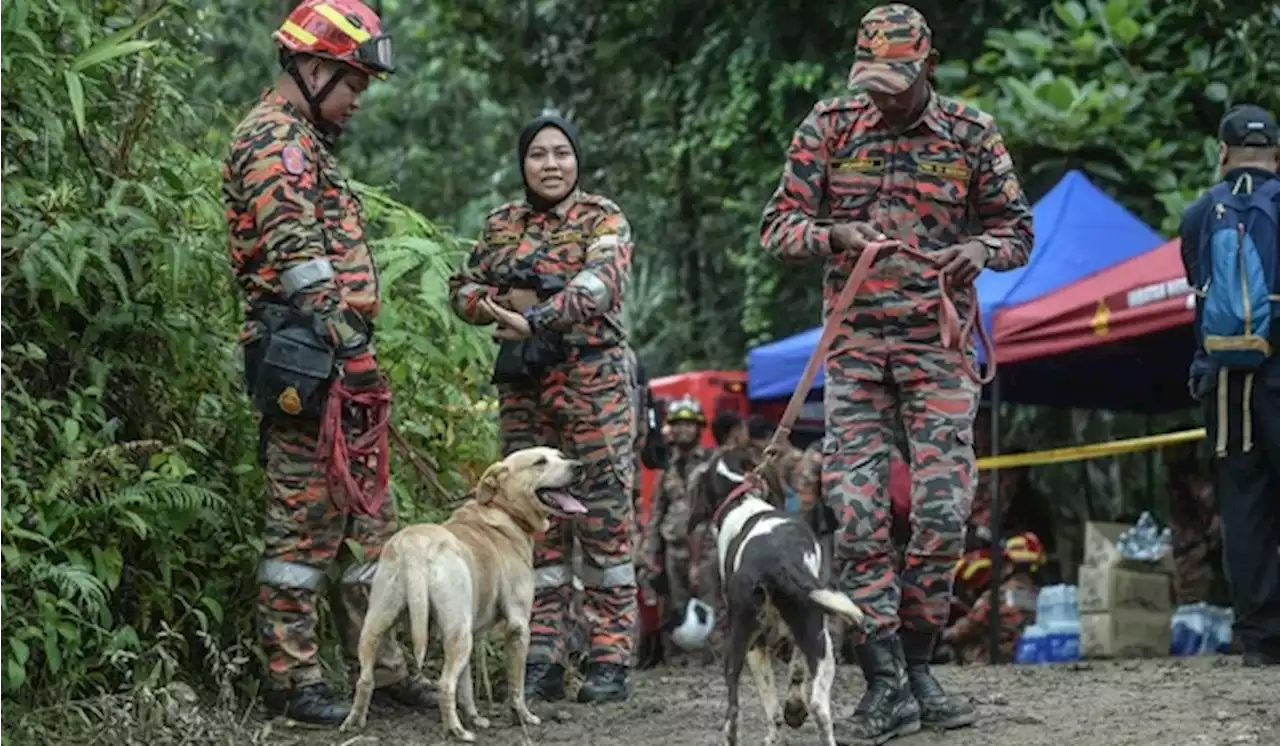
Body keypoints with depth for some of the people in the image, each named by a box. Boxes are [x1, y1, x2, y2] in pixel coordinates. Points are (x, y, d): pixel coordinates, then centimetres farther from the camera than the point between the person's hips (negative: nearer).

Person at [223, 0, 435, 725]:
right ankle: (293, 675, -3)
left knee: (372, 515, 13)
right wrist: (338, 343, -25)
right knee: (306, 515, -7)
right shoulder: (275, 137, -9)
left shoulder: (307, 142, 24)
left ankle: (382, 663, 19)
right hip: (312, 356, -11)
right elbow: (297, 255, -20)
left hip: (346, 360, 11)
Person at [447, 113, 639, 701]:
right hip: (523, 387, 5)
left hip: (594, 383, -4)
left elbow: (597, 283, -19)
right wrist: (505, 300, -6)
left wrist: (536, 318, -33)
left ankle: (611, 659, -2)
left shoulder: (603, 219, -2)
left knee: (604, 521, -5)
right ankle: (541, 660, 6)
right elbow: (462, 289, 16)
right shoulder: (502, 224, 13)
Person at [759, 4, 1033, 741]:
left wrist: (983, 248, -15)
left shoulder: (972, 133, 0)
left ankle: (918, 666, 12)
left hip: (940, 346, 0)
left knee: (943, 510, -4)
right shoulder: (830, 126, 0)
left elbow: (1017, 226, 8)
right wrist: (838, 237, -21)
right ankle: (887, 686, -2)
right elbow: (779, 225, 1)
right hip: (856, 348, 0)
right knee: (858, 513, -7)